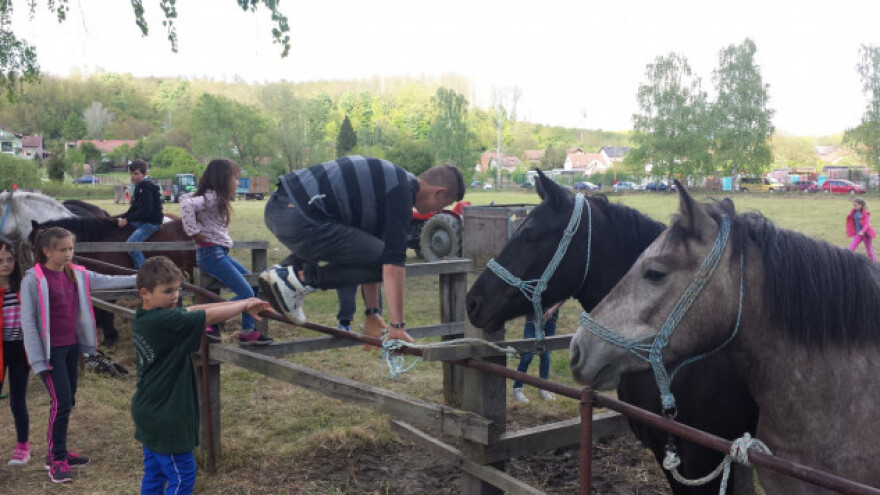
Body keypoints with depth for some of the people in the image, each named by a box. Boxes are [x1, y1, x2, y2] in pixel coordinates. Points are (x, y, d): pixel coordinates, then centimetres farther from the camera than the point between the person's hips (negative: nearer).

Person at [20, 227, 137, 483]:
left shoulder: (77, 275, 4)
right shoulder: (33, 279, -13)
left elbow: (106, 281, 10)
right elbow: (28, 320, -12)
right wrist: (37, 358, -12)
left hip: (72, 347, 7)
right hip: (51, 350, -6)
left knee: (68, 401, 14)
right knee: (61, 401, -7)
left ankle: (60, 450, 28)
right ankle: (56, 459, 7)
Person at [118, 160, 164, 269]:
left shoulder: (146, 188, -18)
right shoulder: (139, 187, 14)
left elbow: (145, 211, -24)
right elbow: (134, 208, 18)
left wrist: (127, 219, -22)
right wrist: (123, 218, 5)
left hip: (151, 222, -11)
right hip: (142, 220, 11)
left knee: (131, 243, -24)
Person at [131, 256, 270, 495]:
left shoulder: (142, 318, 3)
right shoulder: (164, 322, -25)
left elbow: (193, 310, 2)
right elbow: (210, 316, -23)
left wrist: (241, 304, -4)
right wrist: (245, 305, -6)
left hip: (148, 413, 10)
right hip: (164, 419, -10)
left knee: (154, 473, 18)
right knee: (182, 475, 0)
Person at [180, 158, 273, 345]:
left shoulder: (216, 197, 14)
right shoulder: (212, 197, -13)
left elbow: (186, 198, 25)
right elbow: (187, 204, -30)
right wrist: (194, 233, -23)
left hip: (220, 253, 10)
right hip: (211, 254, -10)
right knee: (246, 294, -12)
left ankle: (248, 332, 13)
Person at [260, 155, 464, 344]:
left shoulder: (391, 179, 23)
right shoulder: (402, 192, -7)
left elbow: (369, 253, 27)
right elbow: (393, 262, -14)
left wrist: (372, 314, 29)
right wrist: (398, 327, -11)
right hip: (300, 220, -10)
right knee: (382, 261, -5)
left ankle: (285, 269, 15)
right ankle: (302, 278, -7)